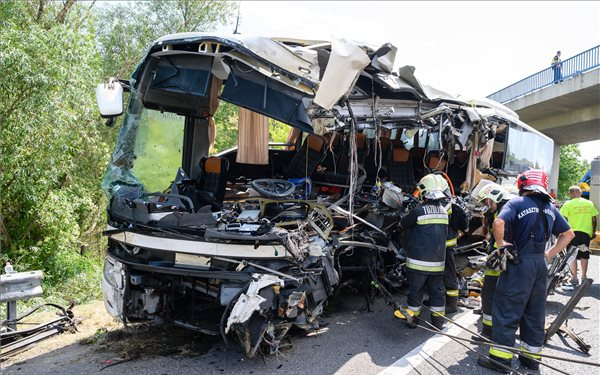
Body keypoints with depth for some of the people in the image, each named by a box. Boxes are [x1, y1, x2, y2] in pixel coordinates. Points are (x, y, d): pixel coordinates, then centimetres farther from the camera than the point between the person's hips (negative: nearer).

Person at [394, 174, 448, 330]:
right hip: (438, 260, 5)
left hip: (419, 260, -5)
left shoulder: (419, 211, -16)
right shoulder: (444, 211, 3)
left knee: (416, 289, 7)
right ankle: (438, 319, 22)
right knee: (437, 289, 14)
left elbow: (403, 224, -3)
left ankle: (412, 316, 17)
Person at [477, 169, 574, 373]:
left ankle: (501, 356, 2)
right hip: (540, 264, 7)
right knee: (535, 311, 15)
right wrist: (550, 254, 16)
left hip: (520, 263, -7)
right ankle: (532, 356, 25)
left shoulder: (516, 203, -9)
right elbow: (568, 234, 19)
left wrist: (501, 244, -10)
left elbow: (499, 222, -26)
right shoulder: (550, 208, 12)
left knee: (507, 309, -1)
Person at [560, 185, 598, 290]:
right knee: (584, 256, 13)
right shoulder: (589, 203, 5)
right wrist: (593, 232, 19)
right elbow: (593, 220, 8)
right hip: (586, 232, 4)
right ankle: (584, 278, 21)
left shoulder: (568, 204, -7)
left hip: (573, 232, -4)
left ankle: (574, 280, -1)